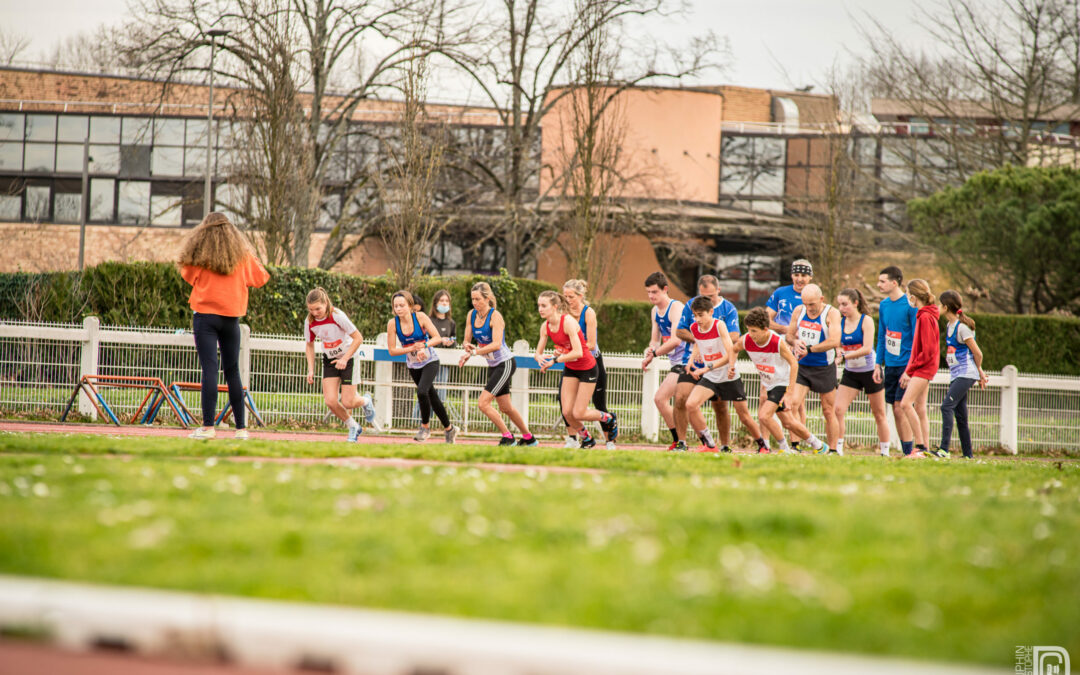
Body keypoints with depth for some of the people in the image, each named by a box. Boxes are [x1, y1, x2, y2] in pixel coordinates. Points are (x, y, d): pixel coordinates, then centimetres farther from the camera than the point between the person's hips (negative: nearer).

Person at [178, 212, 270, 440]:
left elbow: (188, 276, 10)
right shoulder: (242, 253, 3)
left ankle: (208, 426, -16)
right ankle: (241, 427, 12)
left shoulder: (198, 253, -3)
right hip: (231, 316, 2)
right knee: (233, 371, 11)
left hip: (205, 315, -2)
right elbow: (260, 278, 14)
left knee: (209, 368, -8)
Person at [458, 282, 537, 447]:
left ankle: (508, 437, -5)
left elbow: (496, 344, -29)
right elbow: (467, 340, 5)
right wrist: (467, 345, -19)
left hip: (505, 364, -8)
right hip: (493, 366, 8)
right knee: (505, 408, 16)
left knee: (483, 403, -16)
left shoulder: (495, 316, -19)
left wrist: (474, 352, -34)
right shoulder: (472, 315, 2)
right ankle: (529, 438, 32)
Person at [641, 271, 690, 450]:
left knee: (660, 398, -15)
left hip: (685, 361, -10)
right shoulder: (655, 311, 14)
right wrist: (650, 350, -7)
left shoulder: (676, 308, -15)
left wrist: (653, 354, -19)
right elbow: (655, 339, 16)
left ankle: (678, 442, -11)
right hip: (676, 362, 10)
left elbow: (676, 340, -24)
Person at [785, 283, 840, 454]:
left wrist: (809, 349, -23)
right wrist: (795, 342, -11)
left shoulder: (831, 313, -12)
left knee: (829, 411, 3)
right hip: (802, 367, 4)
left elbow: (834, 341, -23)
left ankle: (832, 450, 13)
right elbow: (789, 335, 13)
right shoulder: (799, 311, 2)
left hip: (824, 368, -4)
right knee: (793, 403, -15)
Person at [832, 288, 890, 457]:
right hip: (850, 373, 4)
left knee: (879, 414, 7)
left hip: (870, 372, -4)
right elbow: (839, 346, 8)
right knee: (838, 409, -13)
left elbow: (867, 348, -22)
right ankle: (838, 449, -10)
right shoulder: (840, 322, 2)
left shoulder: (866, 321, -13)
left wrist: (844, 356, -28)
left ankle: (885, 452, 17)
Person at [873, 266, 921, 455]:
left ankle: (909, 452, -6)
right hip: (890, 365, 7)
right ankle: (906, 453, 13)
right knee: (896, 410, 7)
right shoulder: (884, 305, 9)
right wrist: (878, 364, 12)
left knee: (900, 407, -11)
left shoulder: (910, 305, -12)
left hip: (906, 364, -7)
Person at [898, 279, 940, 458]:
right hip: (922, 368, 10)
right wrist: (909, 370, 15)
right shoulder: (923, 315, 14)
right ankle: (924, 449, 11)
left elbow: (928, 351, -20)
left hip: (924, 368, -10)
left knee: (905, 403, -16)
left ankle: (921, 446, -15)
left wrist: (909, 370, -14)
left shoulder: (925, 317, -16)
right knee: (920, 408, 9)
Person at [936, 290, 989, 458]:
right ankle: (968, 454, 14)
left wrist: (979, 372, 5)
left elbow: (977, 353, -10)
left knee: (947, 406, -20)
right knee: (960, 415, 9)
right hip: (956, 375, 9)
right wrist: (980, 373, 18)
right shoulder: (949, 325, 12)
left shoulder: (962, 327, -15)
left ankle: (944, 449, -27)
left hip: (966, 374, -9)